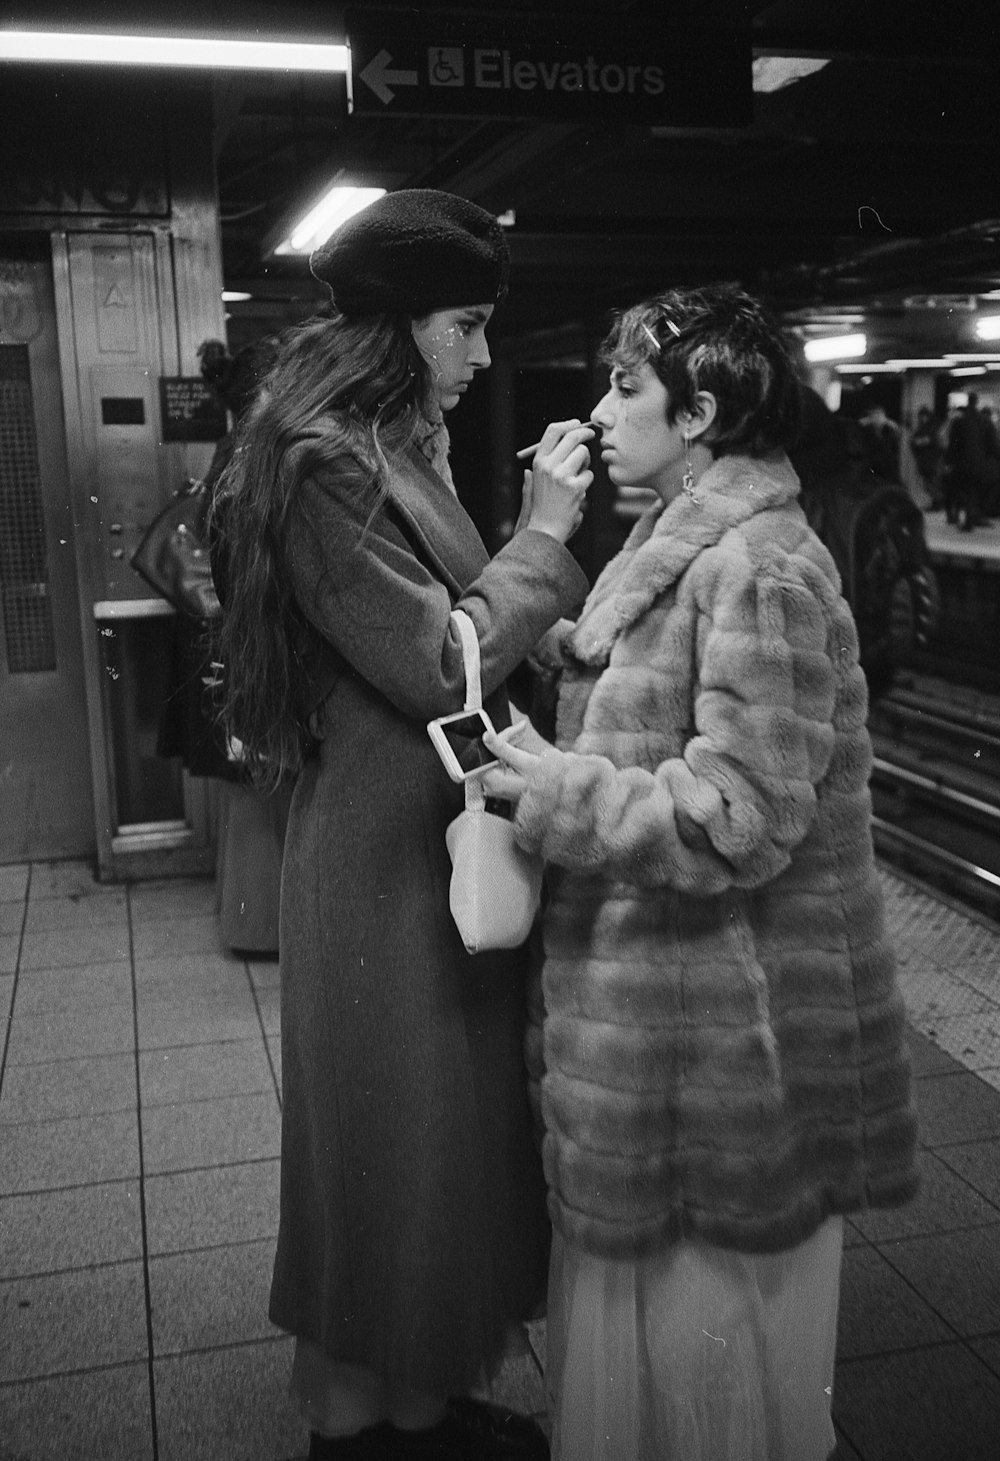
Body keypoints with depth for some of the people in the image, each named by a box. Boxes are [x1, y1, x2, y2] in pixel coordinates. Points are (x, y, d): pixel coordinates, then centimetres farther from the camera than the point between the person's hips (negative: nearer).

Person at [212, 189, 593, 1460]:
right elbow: (439, 668, -21)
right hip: (387, 852, -10)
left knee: (444, 1135, 19)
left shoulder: (396, 447, 11)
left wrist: (545, 530, 5)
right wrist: (544, 533, -13)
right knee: (397, 1136, 6)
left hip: (441, 837, 10)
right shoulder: (326, 464, -19)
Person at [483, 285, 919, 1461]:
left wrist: (552, 785, -19)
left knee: (702, 1304, 11)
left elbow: (742, 819, -25)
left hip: (724, 1014, -9)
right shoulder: (684, 547, 10)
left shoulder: (759, 571, -21)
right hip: (650, 990, 9)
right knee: (637, 1271, 24)